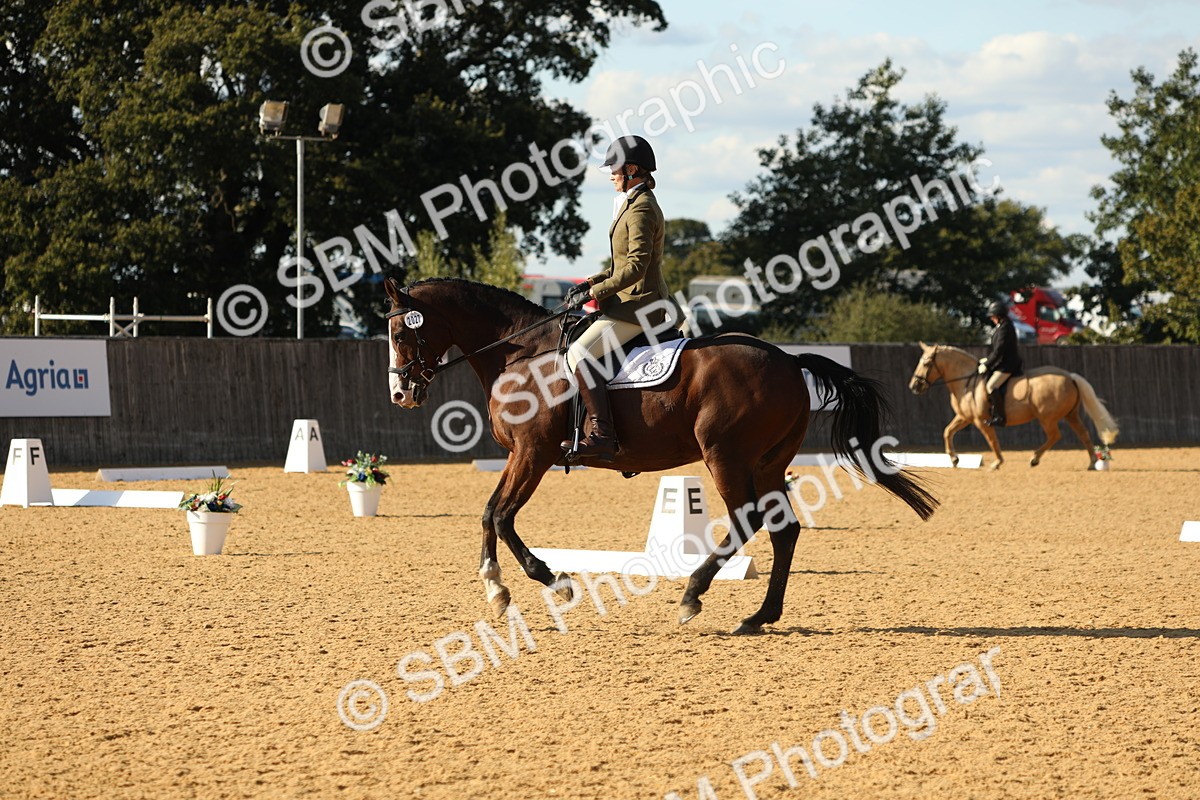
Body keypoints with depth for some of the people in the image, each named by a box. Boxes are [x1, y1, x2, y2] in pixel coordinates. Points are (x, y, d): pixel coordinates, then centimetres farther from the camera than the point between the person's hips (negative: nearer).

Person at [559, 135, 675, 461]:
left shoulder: (641, 209, -15)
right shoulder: (638, 204, 17)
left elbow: (636, 267, -23)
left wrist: (594, 292, -19)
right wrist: (592, 283, 12)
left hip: (638, 305, -11)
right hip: (641, 303, 11)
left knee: (580, 354, -21)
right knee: (582, 351, 22)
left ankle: (602, 434, -27)